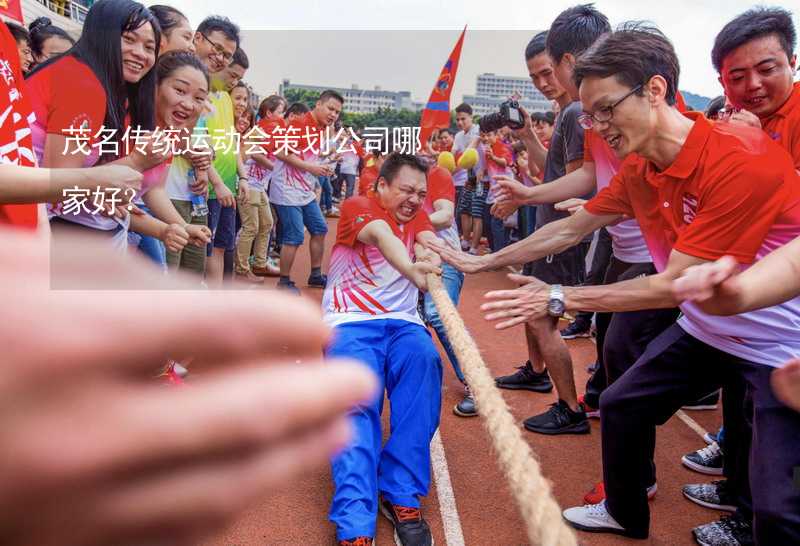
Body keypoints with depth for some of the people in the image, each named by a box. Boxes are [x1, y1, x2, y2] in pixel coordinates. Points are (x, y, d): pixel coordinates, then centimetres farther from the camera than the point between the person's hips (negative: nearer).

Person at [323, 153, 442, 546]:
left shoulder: (417, 216, 19)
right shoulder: (358, 206, 1)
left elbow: (430, 242, -4)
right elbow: (381, 236, -22)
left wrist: (428, 254, -30)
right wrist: (411, 269, -43)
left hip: (402, 322, 4)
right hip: (350, 322, -3)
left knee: (425, 361, -29)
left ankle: (401, 495, -23)